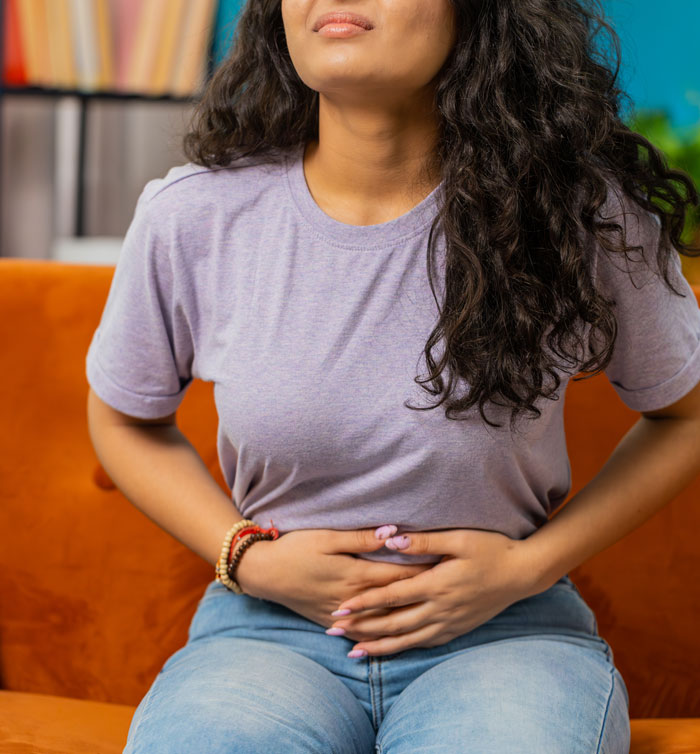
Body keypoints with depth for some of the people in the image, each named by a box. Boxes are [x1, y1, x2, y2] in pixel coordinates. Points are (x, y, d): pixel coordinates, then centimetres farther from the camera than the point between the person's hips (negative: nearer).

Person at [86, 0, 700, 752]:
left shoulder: (579, 212, -10)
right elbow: (124, 418, 12)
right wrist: (248, 558, -4)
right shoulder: (188, 219, -6)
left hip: (504, 631, 0)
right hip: (269, 626, 1)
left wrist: (530, 564, -6)